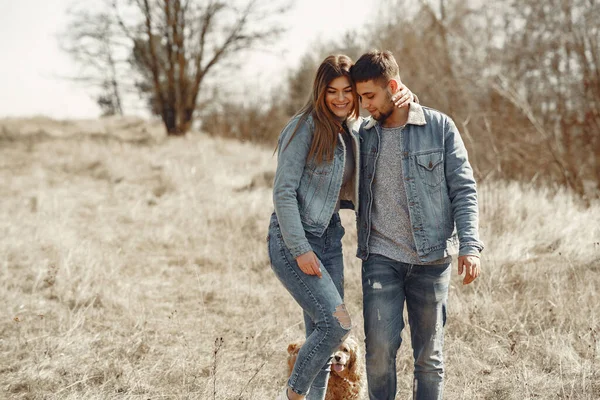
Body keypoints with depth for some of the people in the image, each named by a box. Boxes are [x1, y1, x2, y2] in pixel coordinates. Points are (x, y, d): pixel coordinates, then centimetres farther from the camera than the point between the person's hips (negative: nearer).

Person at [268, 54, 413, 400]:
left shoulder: (358, 130, 8)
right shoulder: (305, 127, -12)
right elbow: (284, 191, -14)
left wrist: (405, 100, -4)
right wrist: (301, 250, -17)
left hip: (330, 239, 7)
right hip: (293, 241, -7)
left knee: (322, 335, 7)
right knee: (337, 323, -16)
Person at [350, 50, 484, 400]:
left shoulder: (440, 127, -1)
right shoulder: (364, 135, 8)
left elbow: (464, 190, -1)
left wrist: (470, 245, -12)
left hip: (431, 259, -1)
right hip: (381, 257, 1)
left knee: (429, 355, 5)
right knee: (380, 348, -9)